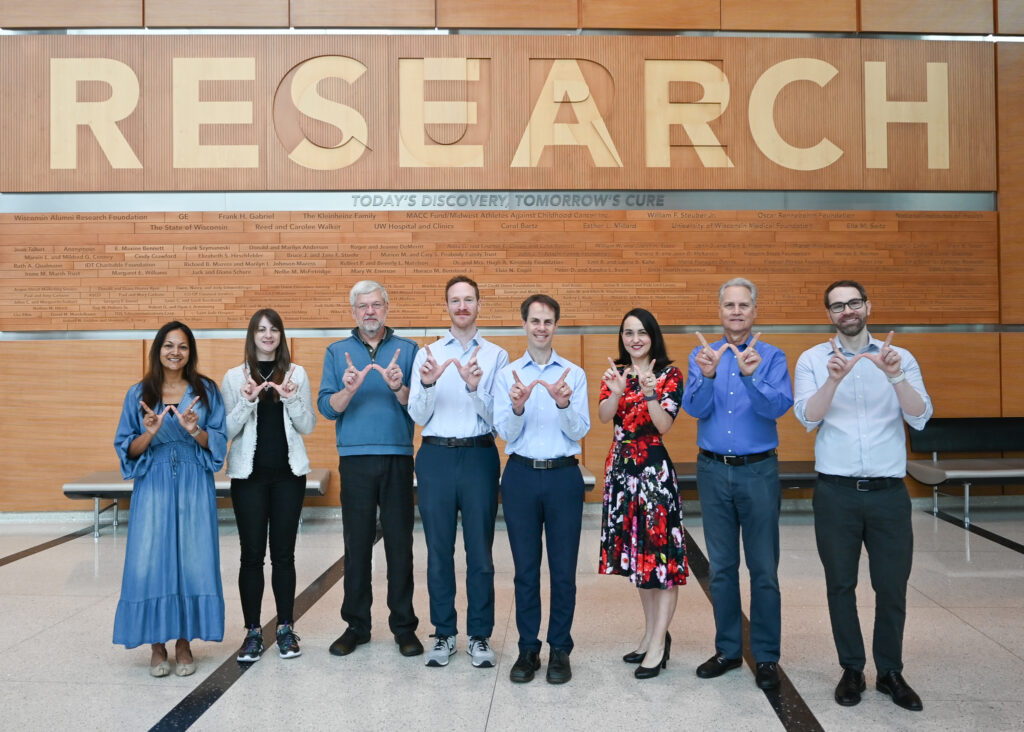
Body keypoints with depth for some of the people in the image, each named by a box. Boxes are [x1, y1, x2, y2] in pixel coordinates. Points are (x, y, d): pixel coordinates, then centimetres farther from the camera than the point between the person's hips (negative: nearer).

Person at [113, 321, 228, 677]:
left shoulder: (206, 390, 5)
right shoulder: (138, 394, 6)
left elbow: (219, 441, 3)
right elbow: (126, 448, 5)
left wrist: (196, 431, -16)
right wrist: (149, 433, -14)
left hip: (195, 488, 0)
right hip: (153, 487, 0)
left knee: (192, 561, 1)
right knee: (151, 563, -2)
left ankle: (184, 643, 14)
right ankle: (157, 645, 12)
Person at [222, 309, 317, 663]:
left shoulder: (297, 373, 6)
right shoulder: (235, 377, 4)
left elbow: (308, 426, 3)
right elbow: (227, 430, 0)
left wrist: (291, 399, -14)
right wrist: (247, 402, -16)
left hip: (288, 474, 1)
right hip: (248, 474, 0)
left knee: (284, 553, 5)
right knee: (252, 554, 2)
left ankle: (286, 628, 16)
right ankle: (252, 631, 12)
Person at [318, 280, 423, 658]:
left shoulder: (407, 349, 7)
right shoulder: (337, 352, 10)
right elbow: (326, 407, 2)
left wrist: (398, 388, -18)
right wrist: (349, 389, -17)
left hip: (398, 457, 0)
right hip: (355, 457, 1)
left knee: (400, 543, 3)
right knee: (357, 544, 5)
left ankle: (404, 625, 14)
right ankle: (356, 625, 18)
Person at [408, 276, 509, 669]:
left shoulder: (496, 355, 4)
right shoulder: (427, 355, 8)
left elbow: (497, 417, -4)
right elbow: (418, 416, 2)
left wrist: (475, 387, -21)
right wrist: (427, 385, -17)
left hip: (479, 456, -1)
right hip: (436, 456, 1)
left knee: (480, 551, 6)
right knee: (439, 550, 9)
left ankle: (479, 636, 19)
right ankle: (443, 633, 22)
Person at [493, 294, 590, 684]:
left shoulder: (574, 374, 3)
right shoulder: (507, 374, 4)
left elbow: (579, 432, -3)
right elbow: (506, 433, -2)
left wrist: (563, 404, -22)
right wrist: (517, 407, -22)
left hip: (563, 476, 0)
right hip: (521, 476, 0)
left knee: (563, 568, 5)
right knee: (525, 568, 8)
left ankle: (560, 649, 18)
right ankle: (528, 649, 19)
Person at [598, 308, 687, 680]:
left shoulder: (669, 374, -3)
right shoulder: (616, 372, 8)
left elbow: (664, 425, -13)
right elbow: (603, 416, -8)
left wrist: (650, 393, -27)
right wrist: (617, 391, -26)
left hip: (655, 468, -5)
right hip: (621, 466, 5)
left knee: (661, 550, -4)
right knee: (635, 550, 12)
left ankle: (658, 643, 3)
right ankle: (651, 633, 25)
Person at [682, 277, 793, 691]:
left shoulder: (771, 358, -1)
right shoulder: (702, 356, 4)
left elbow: (779, 406, -17)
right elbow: (695, 409, -9)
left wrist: (751, 376, -34)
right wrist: (707, 377, -28)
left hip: (758, 471, -2)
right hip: (713, 471, 2)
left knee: (763, 568, 3)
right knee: (721, 567, 11)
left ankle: (766, 657, 15)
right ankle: (727, 650, 24)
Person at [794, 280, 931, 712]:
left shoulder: (900, 359, 4)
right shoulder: (813, 360, 2)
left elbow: (920, 418, -7)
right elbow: (808, 417, -11)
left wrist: (895, 377, -24)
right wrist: (834, 379, -28)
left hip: (889, 491, 1)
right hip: (836, 492, 0)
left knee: (892, 585, 7)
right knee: (841, 584, 8)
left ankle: (890, 672, 25)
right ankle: (852, 670, 23)